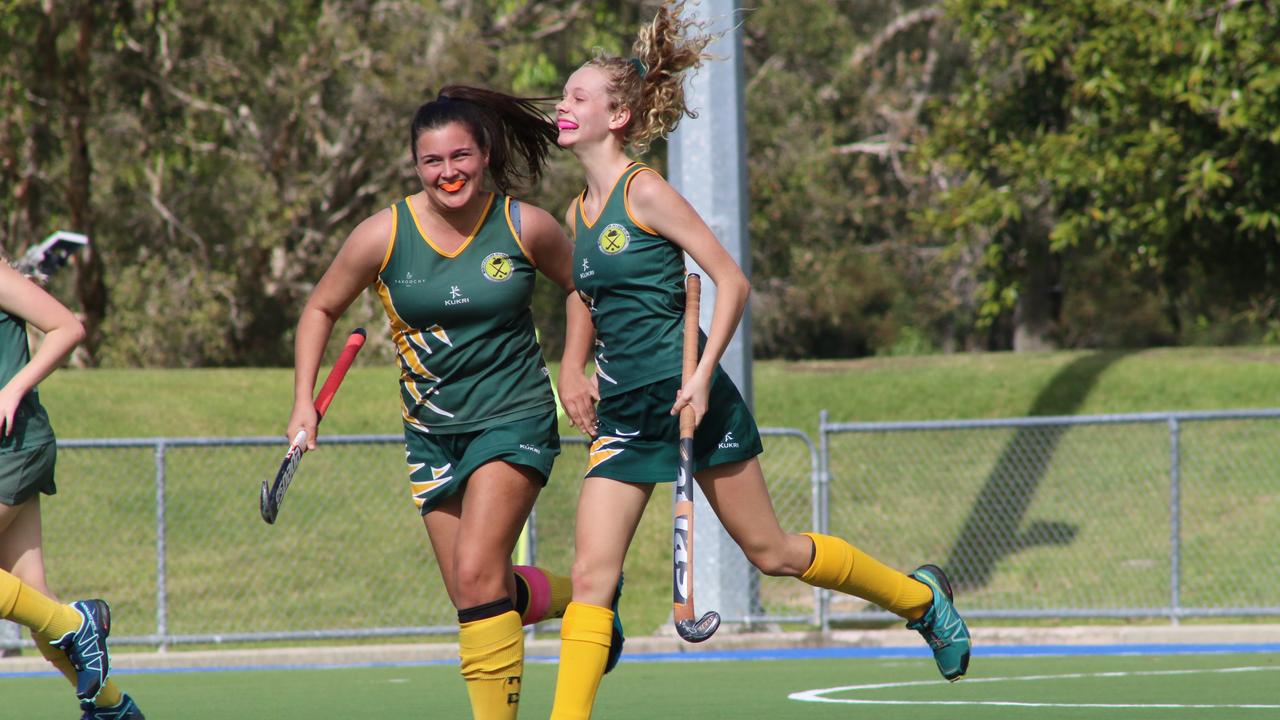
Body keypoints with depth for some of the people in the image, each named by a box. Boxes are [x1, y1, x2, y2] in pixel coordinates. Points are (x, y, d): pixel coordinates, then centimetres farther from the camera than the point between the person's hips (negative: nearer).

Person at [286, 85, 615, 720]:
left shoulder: (525, 228, -9)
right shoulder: (382, 236, -7)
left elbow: (587, 291, 10)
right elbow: (320, 311, 8)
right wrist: (304, 402, 0)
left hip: (514, 420, -3)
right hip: (432, 431, 3)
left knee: (477, 576, -20)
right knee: (472, 595, 5)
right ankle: (577, 595, 34)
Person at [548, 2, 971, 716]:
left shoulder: (645, 191, -13)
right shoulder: (578, 214, 10)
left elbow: (732, 281, -15)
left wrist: (702, 375, -20)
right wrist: (574, 370, 15)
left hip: (687, 396, -7)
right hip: (623, 412, 7)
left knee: (770, 550, 5)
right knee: (591, 575, -5)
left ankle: (918, 596, 26)